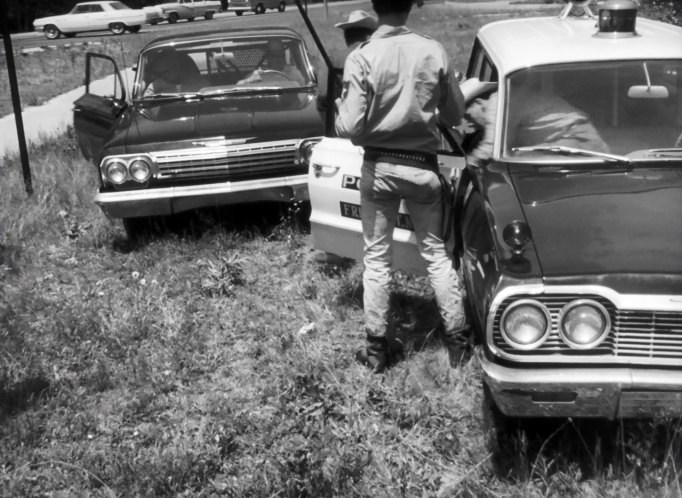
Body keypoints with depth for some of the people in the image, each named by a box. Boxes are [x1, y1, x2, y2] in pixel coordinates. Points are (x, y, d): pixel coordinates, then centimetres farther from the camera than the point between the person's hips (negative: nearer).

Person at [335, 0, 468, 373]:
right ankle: (457, 339, 20)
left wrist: (340, 107, 5)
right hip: (422, 165, 2)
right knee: (436, 253, 14)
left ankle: (377, 348, 16)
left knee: (377, 259, 9)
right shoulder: (433, 52, -6)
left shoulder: (362, 58, -13)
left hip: (379, 167, -2)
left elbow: (351, 128, -15)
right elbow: (454, 115, 2)